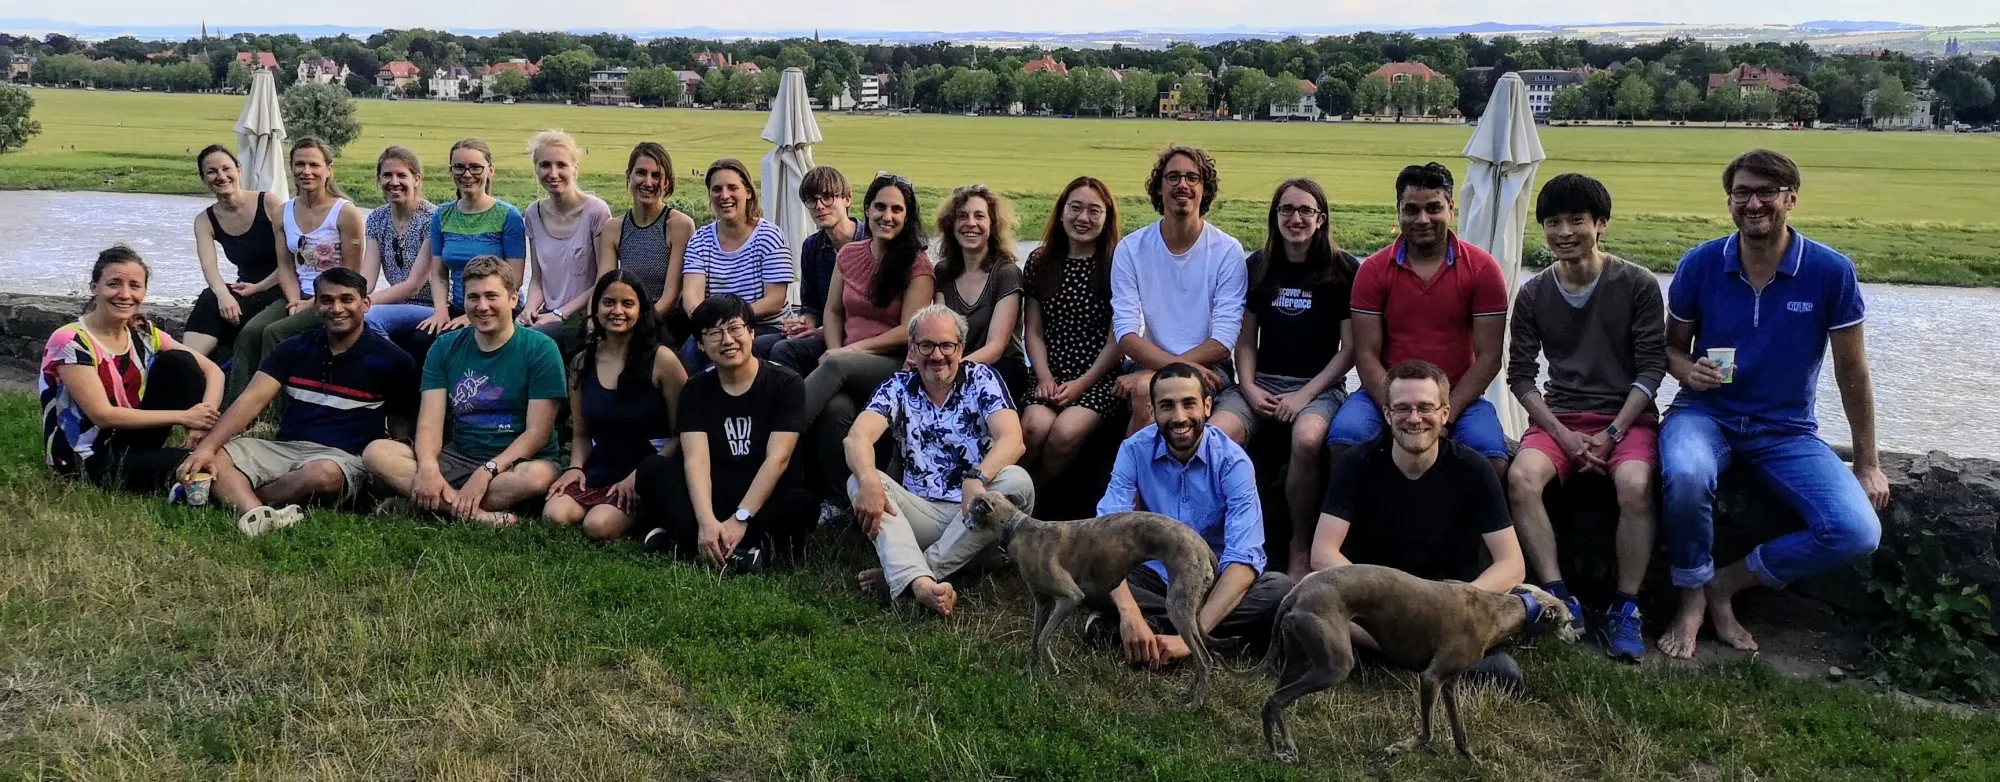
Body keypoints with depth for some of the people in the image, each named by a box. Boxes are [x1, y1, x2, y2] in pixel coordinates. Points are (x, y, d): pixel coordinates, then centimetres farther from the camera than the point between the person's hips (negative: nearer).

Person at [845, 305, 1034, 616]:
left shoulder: (982, 379, 1)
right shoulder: (899, 387, 6)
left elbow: (1011, 439, -15)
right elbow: (858, 437, -12)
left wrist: (977, 478, -36)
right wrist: (869, 480, -35)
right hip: (920, 514, 1)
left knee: (1017, 481, -29)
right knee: (859, 482, -21)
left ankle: (900, 573, -30)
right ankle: (920, 582, -47)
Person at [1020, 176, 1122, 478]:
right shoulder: (1040, 262, 11)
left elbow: (1118, 338, -3)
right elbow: (1033, 331, 11)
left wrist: (1082, 383, -10)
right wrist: (1045, 377, -5)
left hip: (1099, 378, -2)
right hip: (1050, 376, 3)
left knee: (1066, 431, -30)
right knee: (1035, 426, -28)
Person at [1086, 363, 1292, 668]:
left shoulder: (1233, 461, -17)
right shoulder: (1134, 451, -12)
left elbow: (1243, 559, -27)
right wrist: (1129, 613, -41)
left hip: (1214, 581, -1)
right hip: (1155, 575, 1)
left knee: (1280, 590, -31)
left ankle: (1157, 624, -26)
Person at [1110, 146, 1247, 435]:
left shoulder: (1227, 251, -2)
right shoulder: (1131, 249, 3)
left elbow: (1222, 342, -9)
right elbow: (1126, 333, -5)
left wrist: (1146, 375, -17)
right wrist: (1180, 366, -23)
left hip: (1208, 369, -1)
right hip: (1146, 366, 1)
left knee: (1146, 387, -33)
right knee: (1144, 391, -34)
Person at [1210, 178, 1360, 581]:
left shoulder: (1344, 270, 1)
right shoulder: (1257, 267, 11)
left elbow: (1349, 349, 0)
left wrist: (1304, 395, -10)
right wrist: (1249, 389, -4)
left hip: (1319, 385, -3)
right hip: (1261, 381, 3)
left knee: (1307, 438, -37)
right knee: (1217, 434, -30)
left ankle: (1301, 551, -18)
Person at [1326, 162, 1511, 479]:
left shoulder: (1482, 268, 0)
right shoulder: (1373, 270, 3)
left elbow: (1488, 358, -3)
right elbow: (1366, 355, -2)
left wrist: (1446, 414, -15)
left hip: (1458, 398, 0)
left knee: (1494, 460, -28)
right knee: (1343, 440, -29)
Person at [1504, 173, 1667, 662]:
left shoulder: (1638, 286, -2)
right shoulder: (1532, 295, 5)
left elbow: (1651, 367, -3)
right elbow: (1520, 374, 3)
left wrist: (1612, 433, -12)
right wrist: (1564, 434, -10)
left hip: (1626, 415, -2)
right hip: (1559, 416, 2)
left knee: (1635, 486, -33)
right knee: (1521, 477, -29)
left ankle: (1625, 608, -17)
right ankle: (1559, 599, -22)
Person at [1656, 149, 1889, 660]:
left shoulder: (1830, 272, -7)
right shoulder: (1699, 265, -4)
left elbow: (1852, 374, 1)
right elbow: (1673, 346, 9)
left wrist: (1868, 464, 5)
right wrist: (1687, 370, -17)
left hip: (1787, 430, 1)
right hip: (1707, 414, -1)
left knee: (1857, 532, -22)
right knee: (1686, 476, -38)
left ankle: (1727, 583, 0)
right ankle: (1692, 599, -11)